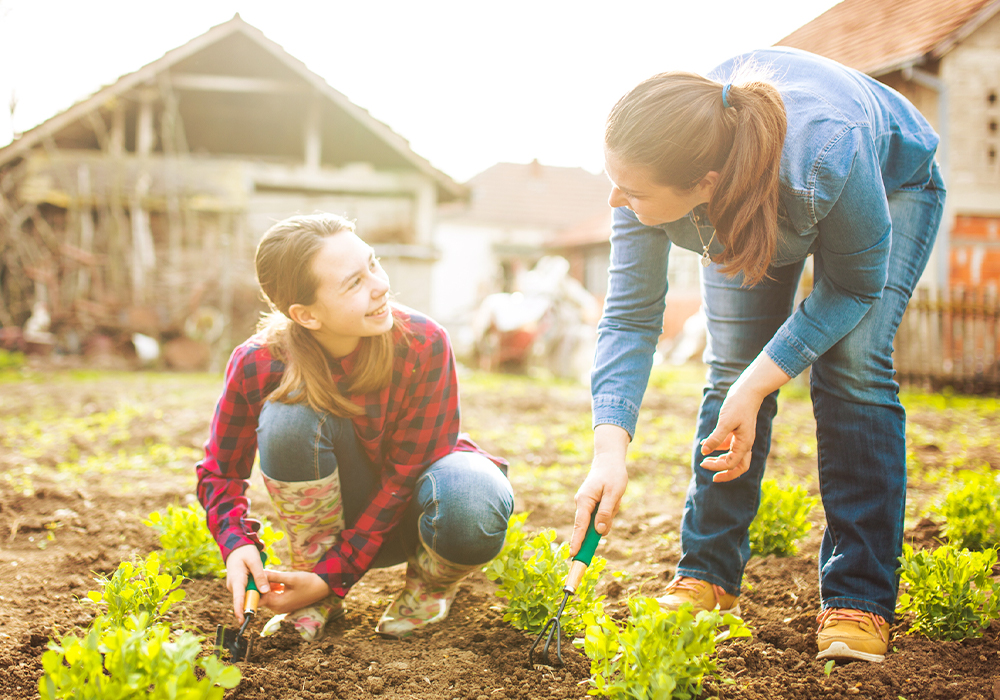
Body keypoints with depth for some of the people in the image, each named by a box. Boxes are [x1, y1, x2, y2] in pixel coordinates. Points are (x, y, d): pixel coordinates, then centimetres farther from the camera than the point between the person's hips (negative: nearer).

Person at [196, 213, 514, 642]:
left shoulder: (423, 344, -28)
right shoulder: (257, 365, -23)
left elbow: (404, 477, -22)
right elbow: (220, 472, -8)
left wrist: (332, 576, -26)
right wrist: (238, 545, -29)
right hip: (342, 507, 2)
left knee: (472, 502, -38)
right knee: (288, 415, -30)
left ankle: (430, 585, 0)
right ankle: (316, 596, -9)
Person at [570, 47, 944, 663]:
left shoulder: (826, 153, -47)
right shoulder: (653, 172, -35)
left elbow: (856, 287, -27)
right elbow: (630, 316, -26)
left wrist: (757, 386, -34)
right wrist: (611, 449, -37)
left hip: (892, 182, -3)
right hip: (749, 210, 3)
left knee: (853, 368, -18)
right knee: (731, 367, -8)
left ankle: (860, 598, -11)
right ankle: (708, 577, 4)